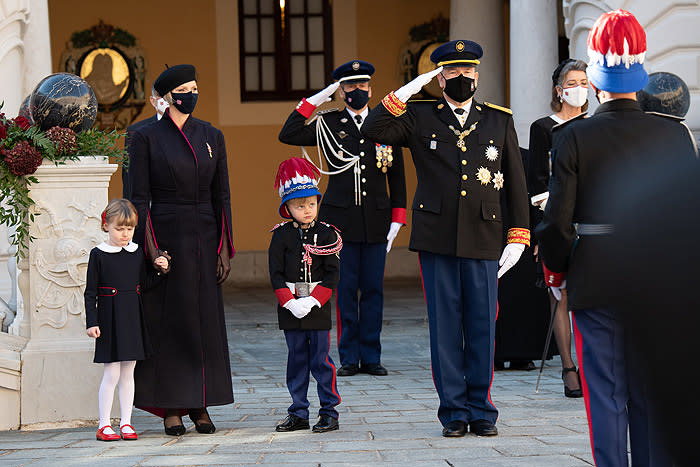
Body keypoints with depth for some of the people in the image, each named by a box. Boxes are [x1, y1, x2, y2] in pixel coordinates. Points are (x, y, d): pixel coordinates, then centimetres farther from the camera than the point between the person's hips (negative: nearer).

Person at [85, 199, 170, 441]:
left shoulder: (137, 253, 8)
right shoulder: (98, 254, -4)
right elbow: (90, 292, -3)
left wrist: (159, 269, -1)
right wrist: (91, 322, -8)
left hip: (132, 318, 4)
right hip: (109, 319, -4)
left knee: (128, 372, 8)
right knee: (111, 373, -5)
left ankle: (126, 423, 13)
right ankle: (104, 425, 2)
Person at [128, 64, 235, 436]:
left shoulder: (211, 137, 8)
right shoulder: (146, 137, -3)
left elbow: (221, 196, 9)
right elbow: (139, 198, -5)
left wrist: (225, 249, 2)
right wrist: (150, 251, -13)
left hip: (204, 238, 4)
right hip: (164, 235, -4)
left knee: (207, 321, 4)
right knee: (169, 321, -1)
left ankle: (200, 404, 13)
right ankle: (171, 408, 6)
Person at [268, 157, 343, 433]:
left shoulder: (325, 234, 0)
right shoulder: (281, 236, 2)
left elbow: (332, 274, -5)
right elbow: (276, 274, -1)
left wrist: (313, 301, -15)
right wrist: (291, 302, -13)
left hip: (318, 307, -2)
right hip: (290, 308, 2)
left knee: (321, 360, 0)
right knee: (296, 360, 8)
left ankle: (329, 412, 7)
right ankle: (299, 414, 15)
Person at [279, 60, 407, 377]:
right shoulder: (329, 125, 5)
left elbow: (396, 177, 12)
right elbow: (287, 136, -6)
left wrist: (397, 220, 5)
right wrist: (312, 102, -8)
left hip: (376, 221, 1)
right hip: (340, 218, -1)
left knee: (373, 289, 4)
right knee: (344, 289, 1)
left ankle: (371, 357, 12)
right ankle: (349, 358, 9)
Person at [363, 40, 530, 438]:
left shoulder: (500, 120, 10)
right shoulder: (420, 117, 7)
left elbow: (516, 183, 11)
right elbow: (374, 130, -8)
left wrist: (518, 238, 5)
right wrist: (407, 91, -13)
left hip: (483, 240, 1)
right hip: (437, 240, -1)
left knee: (482, 327, 3)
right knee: (445, 327, 3)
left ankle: (481, 411, 13)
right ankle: (454, 411, 11)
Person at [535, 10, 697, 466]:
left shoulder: (572, 137, -8)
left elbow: (558, 218, -9)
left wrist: (555, 270, 8)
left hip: (595, 284, -2)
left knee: (606, 396, 4)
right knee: (653, 395, 10)